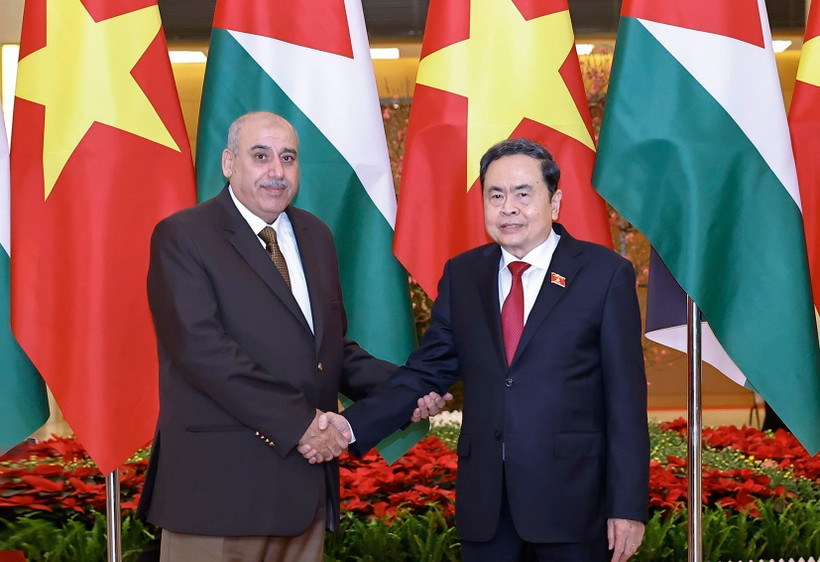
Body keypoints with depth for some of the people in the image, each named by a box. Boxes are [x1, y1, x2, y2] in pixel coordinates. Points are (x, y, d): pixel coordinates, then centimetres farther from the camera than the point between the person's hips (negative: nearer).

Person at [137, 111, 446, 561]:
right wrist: (298, 421, -20)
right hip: (218, 486, -6)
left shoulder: (315, 236, 16)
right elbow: (201, 347, -18)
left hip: (306, 487, 6)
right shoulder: (182, 237, -6)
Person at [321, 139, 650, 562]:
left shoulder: (605, 273, -2)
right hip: (484, 498, 3)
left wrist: (628, 506, -7)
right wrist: (350, 427, -8)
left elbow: (626, 398, -4)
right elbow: (426, 373, 8)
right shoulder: (461, 275, 9)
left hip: (571, 496, -3)